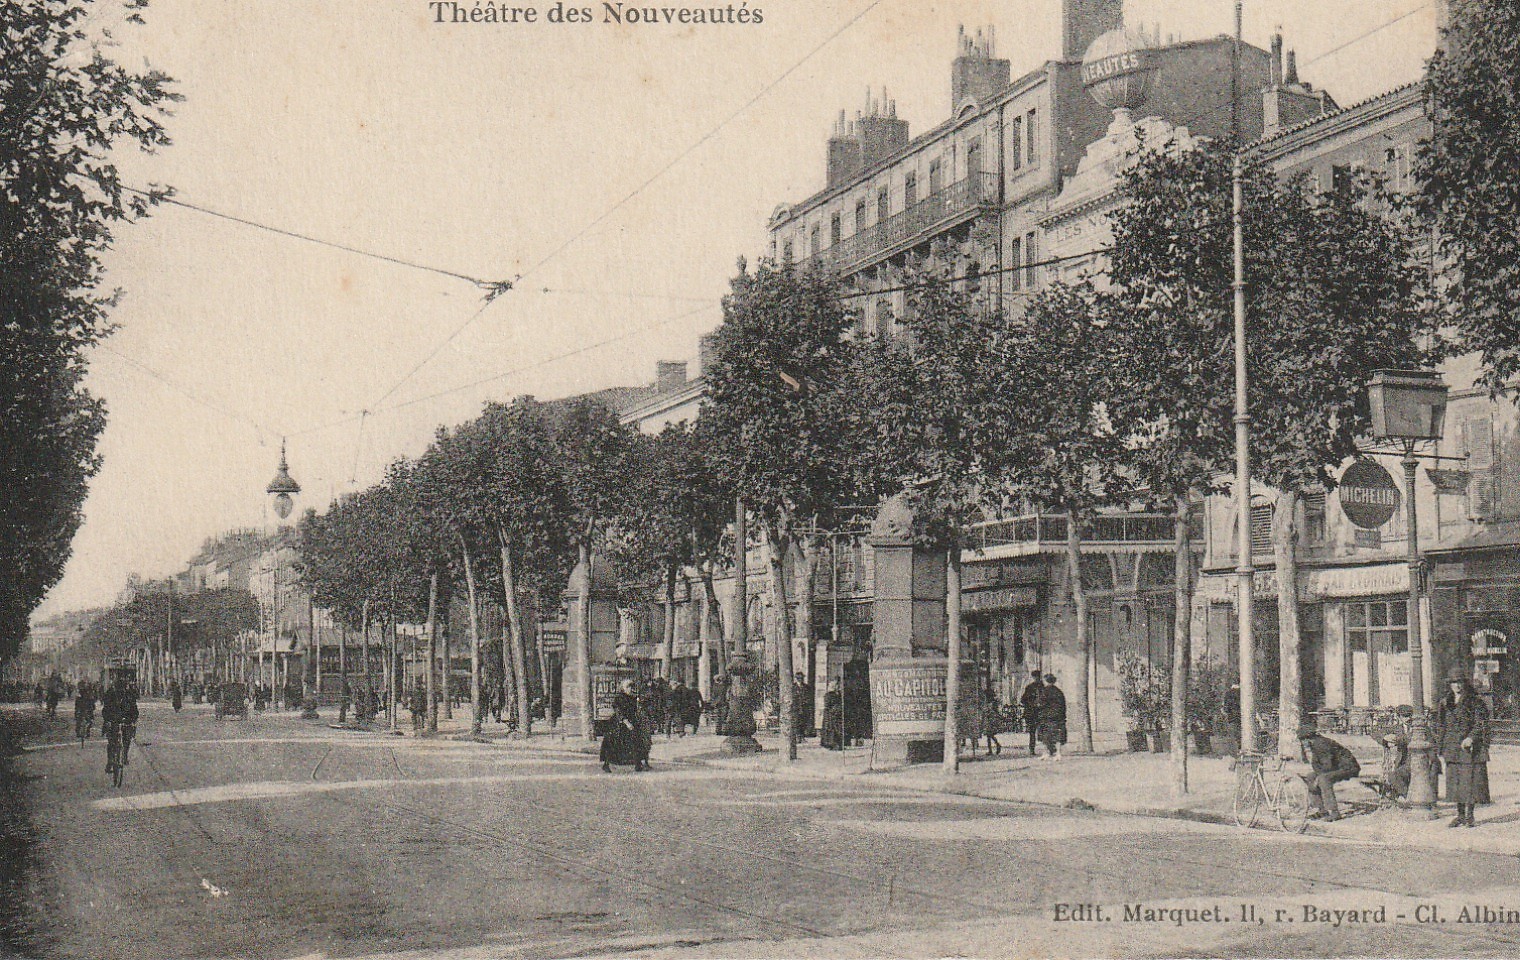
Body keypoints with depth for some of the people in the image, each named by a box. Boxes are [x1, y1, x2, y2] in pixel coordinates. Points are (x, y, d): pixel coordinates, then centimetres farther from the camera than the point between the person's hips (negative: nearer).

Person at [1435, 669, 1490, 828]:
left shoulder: (1475, 702, -1)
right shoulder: (1444, 704, 12)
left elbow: (1481, 724, -7)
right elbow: (1440, 729, 16)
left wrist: (1471, 738, -23)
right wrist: (1441, 752, 12)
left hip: (1470, 748, -4)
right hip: (1452, 749, 4)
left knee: (1470, 781, -3)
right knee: (1454, 782, 4)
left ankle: (1469, 816, 7)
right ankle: (1460, 816, 13)